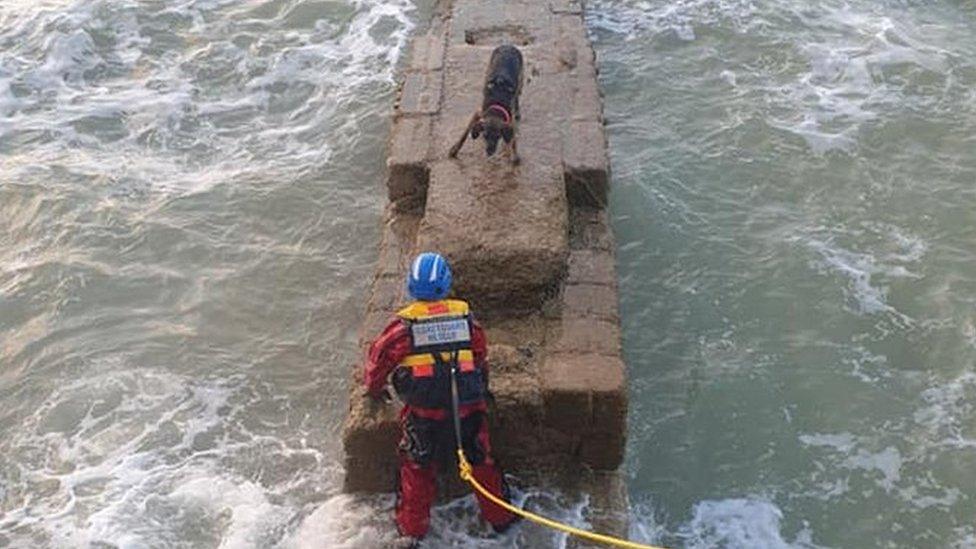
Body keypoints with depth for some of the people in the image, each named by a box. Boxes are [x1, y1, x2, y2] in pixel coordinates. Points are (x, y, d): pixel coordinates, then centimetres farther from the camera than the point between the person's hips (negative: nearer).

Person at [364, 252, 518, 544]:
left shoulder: (404, 324, -9)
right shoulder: (465, 317, -1)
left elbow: (380, 357, 3)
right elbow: (480, 354, 13)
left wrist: (374, 388, 24)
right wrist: (479, 386, 32)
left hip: (424, 410, -1)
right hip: (468, 406, 2)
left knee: (416, 467, 18)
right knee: (481, 461, 20)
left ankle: (412, 528, 29)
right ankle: (500, 517, 36)